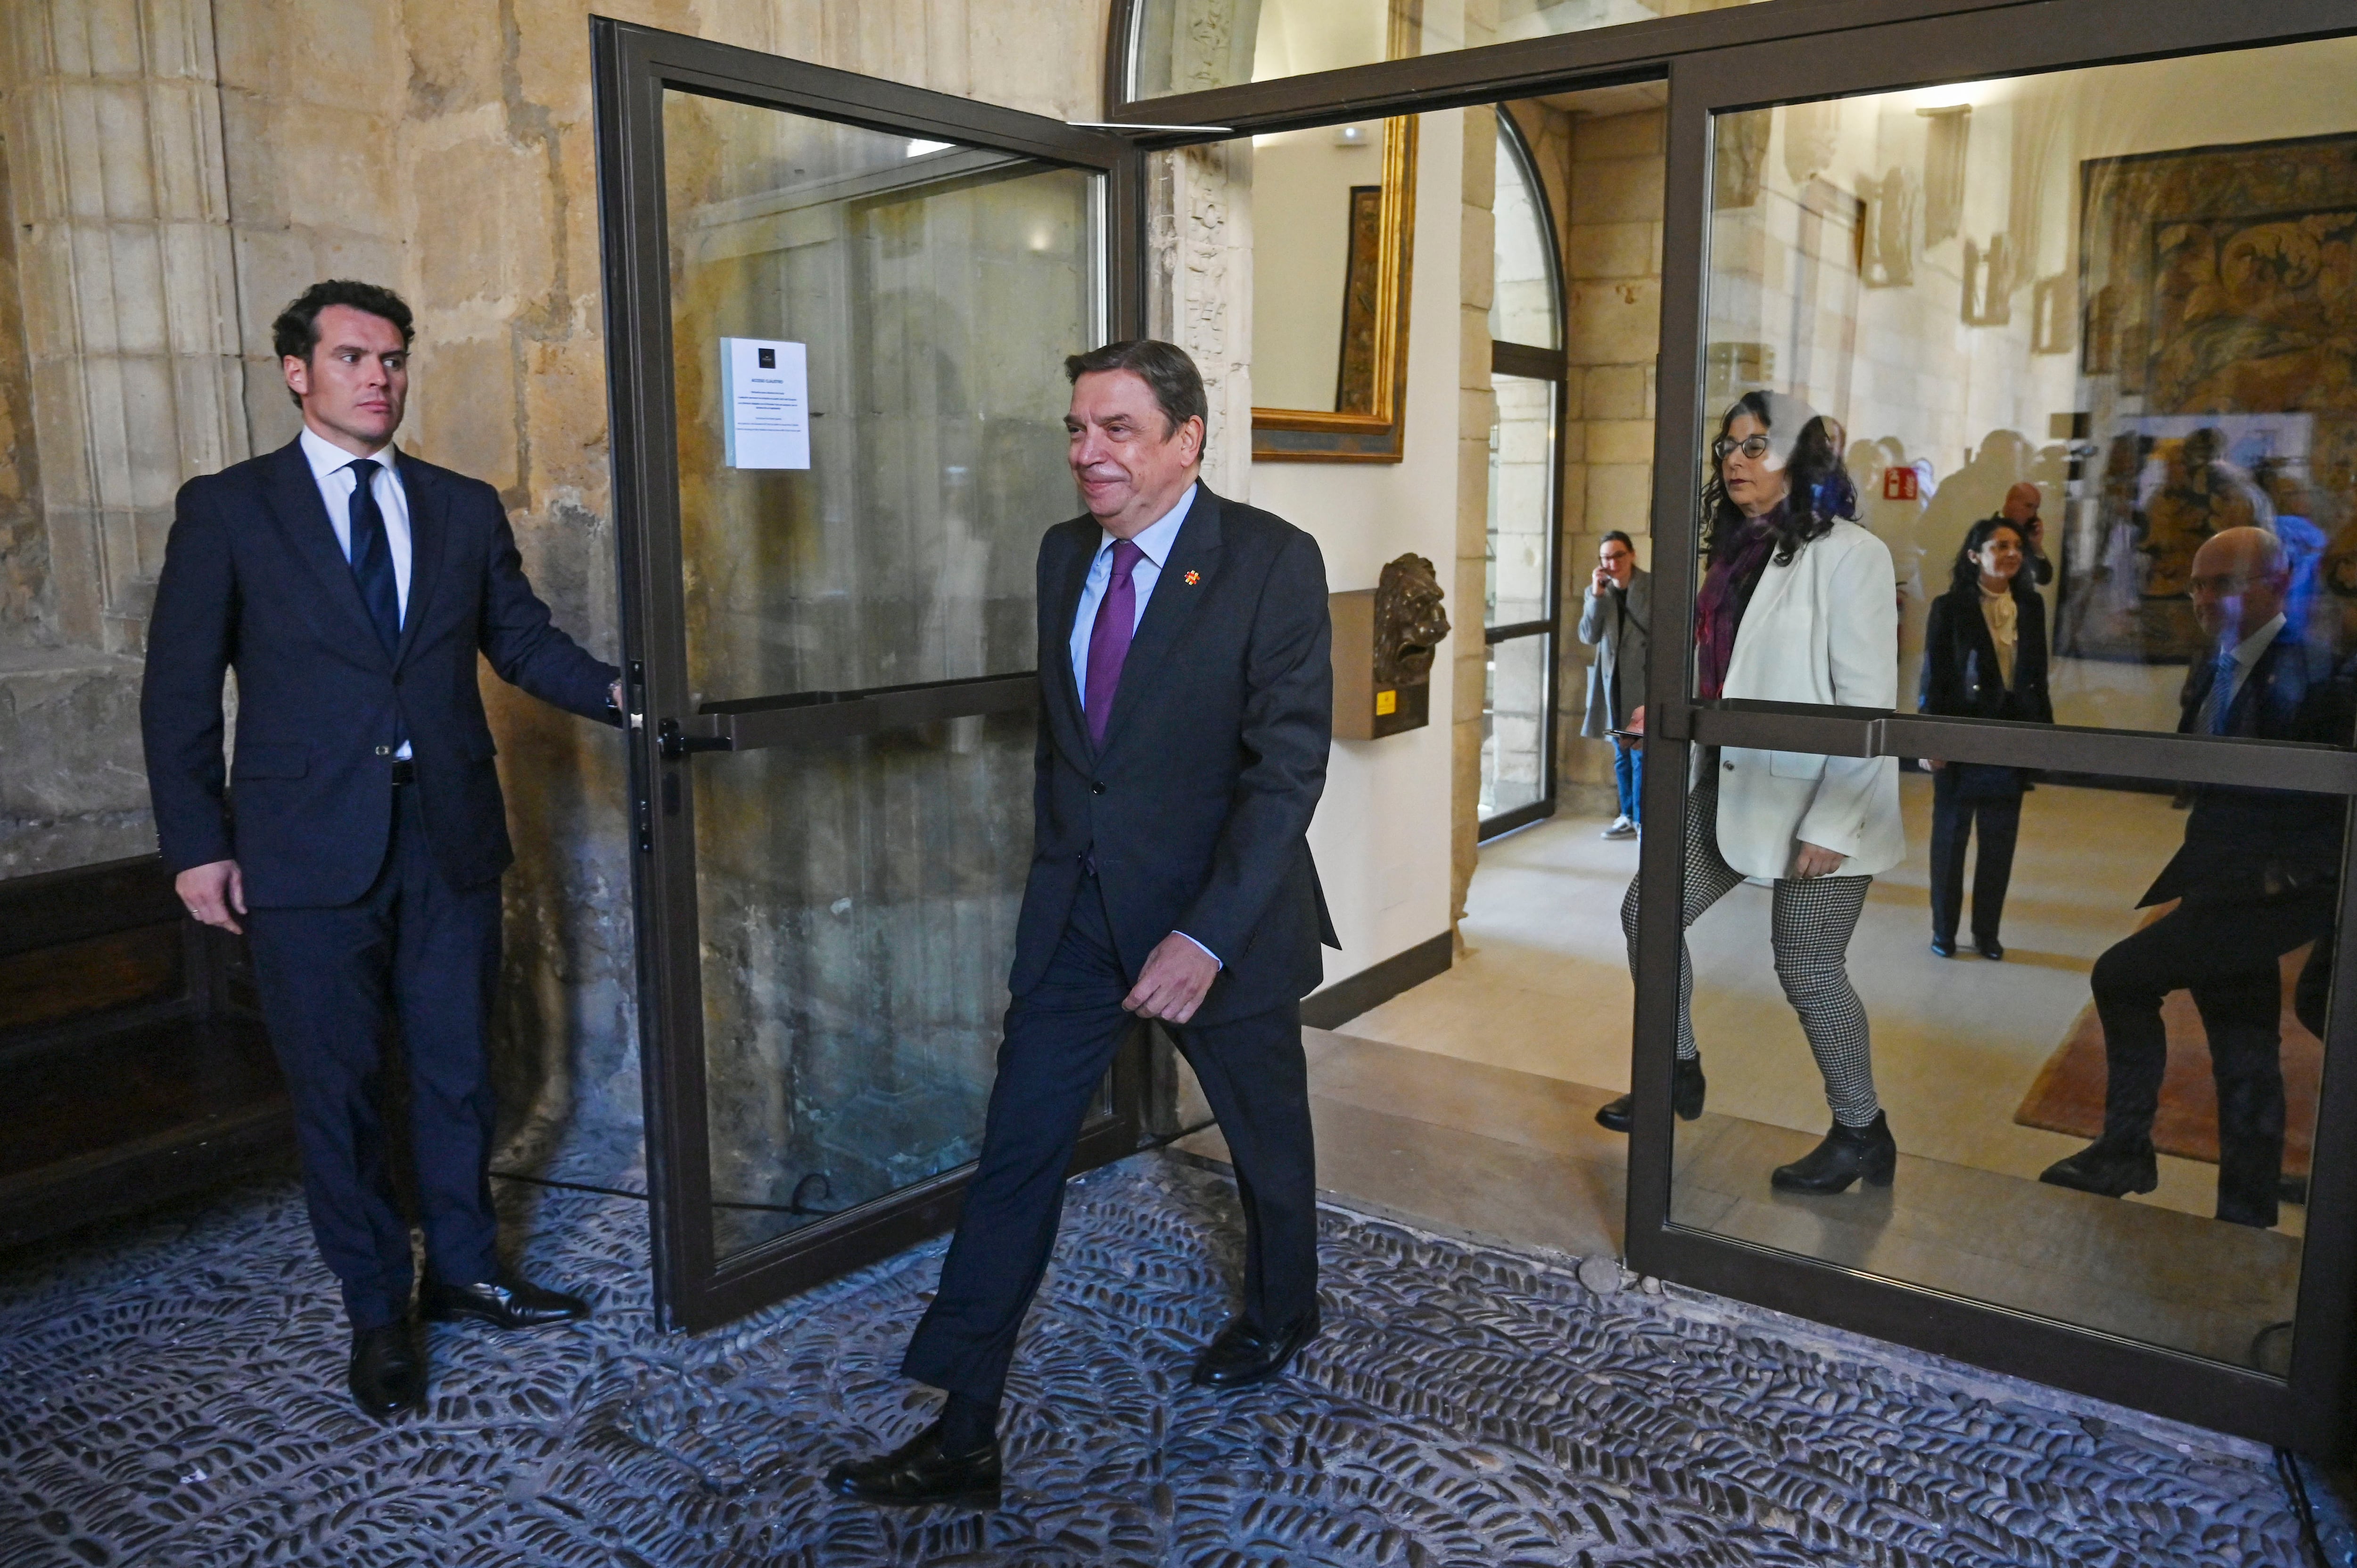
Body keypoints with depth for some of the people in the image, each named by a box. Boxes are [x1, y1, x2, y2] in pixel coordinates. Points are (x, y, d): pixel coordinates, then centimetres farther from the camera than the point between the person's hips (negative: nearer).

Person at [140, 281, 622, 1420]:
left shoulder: (464, 508, 8)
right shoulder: (227, 510, 0)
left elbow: (524, 639, 9)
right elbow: (179, 689, 0)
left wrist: (616, 695, -9)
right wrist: (197, 844, -6)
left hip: (450, 837, 3)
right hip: (310, 851, -2)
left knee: (457, 1068, 13)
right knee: (336, 1088, 8)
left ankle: (464, 1270, 32)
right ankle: (376, 1311, 25)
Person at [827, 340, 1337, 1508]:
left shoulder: (1272, 561, -15)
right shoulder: (1064, 555, 4)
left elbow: (1288, 766, -20)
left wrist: (1207, 936, -27)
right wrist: (1055, 869, 15)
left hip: (1222, 917, -4)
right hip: (1075, 916, 5)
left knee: (1265, 1131, 18)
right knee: (1015, 1156, 2)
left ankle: (1282, 1311, 47)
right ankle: (961, 1433, 13)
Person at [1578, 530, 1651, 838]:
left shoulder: (1653, 586, -7)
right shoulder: (1597, 591, 5)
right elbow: (1588, 636, -6)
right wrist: (1597, 595, -13)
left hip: (1644, 679, -5)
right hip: (1613, 681, 5)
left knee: (1641, 752, -7)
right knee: (1621, 753, 12)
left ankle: (1642, 821, -2)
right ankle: (1628, 816, 22)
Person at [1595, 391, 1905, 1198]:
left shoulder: (1847, 554, -13)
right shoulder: (1736, 552, 10)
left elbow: (1868, 703, -16)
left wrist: (1830, 824, -19)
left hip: (1814, 798, -8)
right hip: (1730, 784, 8)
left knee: (1807, 968, 0)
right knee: (1649, 913, 9)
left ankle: (1862, 1133, 22)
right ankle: (1679, 1073, 29)